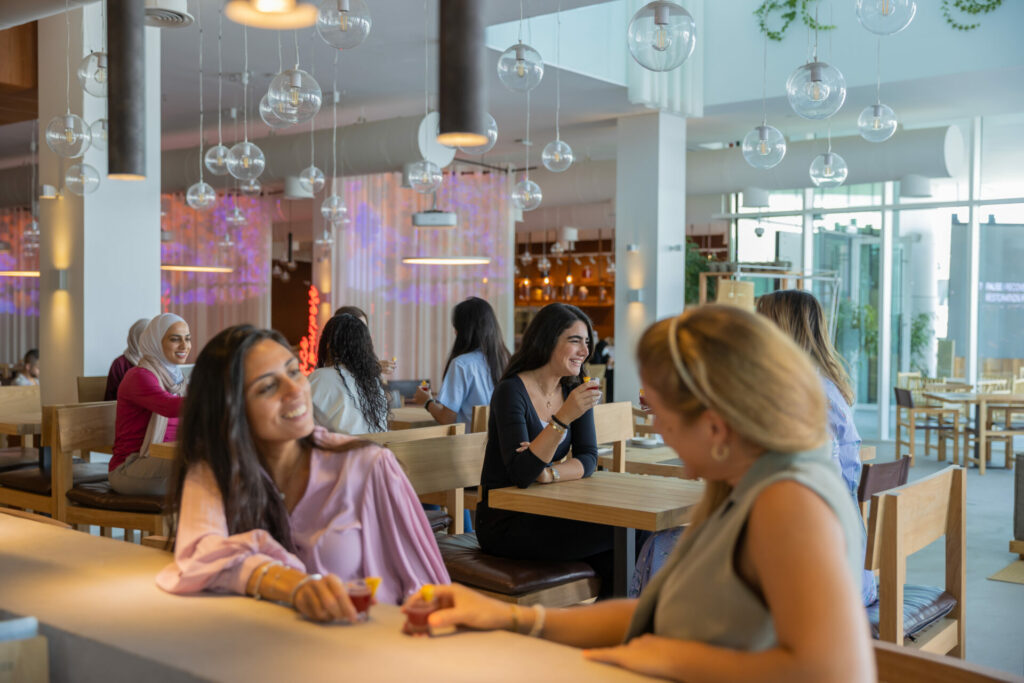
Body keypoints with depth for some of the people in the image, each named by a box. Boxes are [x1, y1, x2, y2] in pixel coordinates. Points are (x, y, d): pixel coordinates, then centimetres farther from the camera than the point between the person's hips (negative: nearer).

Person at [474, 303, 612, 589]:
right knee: (617, 534, -18)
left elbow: (588, 459, 1)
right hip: (504, 522, -6)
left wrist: (548, 473, -19)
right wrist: (563, 418, -35)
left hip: (547, 512, 6)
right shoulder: (511, 391, -16)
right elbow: (520, 473, -25)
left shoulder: (574, 389, 6)